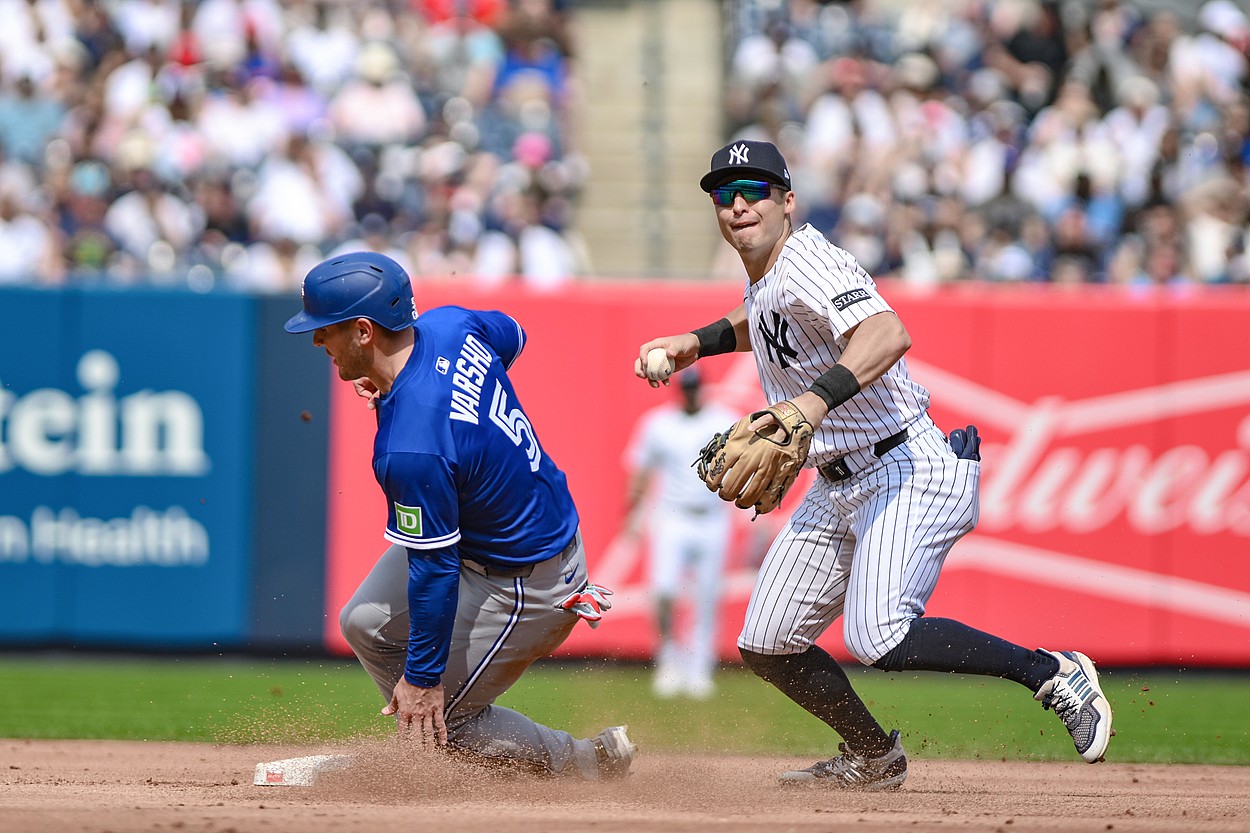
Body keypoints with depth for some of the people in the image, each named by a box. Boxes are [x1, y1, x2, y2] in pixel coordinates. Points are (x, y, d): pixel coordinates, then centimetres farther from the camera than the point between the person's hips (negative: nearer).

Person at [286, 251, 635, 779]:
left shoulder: (409, 449, -36)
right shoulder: (451, 325, -11)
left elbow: (435, 569, -27)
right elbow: (512, 335, 14)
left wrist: (422, 678, -16)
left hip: (530, 586, -10)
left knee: (433, 715, 4)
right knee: (367, 625, 13)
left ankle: (592, 763, 16)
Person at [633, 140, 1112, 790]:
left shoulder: (806, 262, -19)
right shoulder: (763, 276, 10)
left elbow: (888, 334, -38)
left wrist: (816, 401, -51)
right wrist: (699, 341, 22)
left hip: (911, 473, -10)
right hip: (837, 488, 10)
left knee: (879, 639, -29)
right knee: (766, 647, 9)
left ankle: (1051, 674, -14)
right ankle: (873, 756, 29)